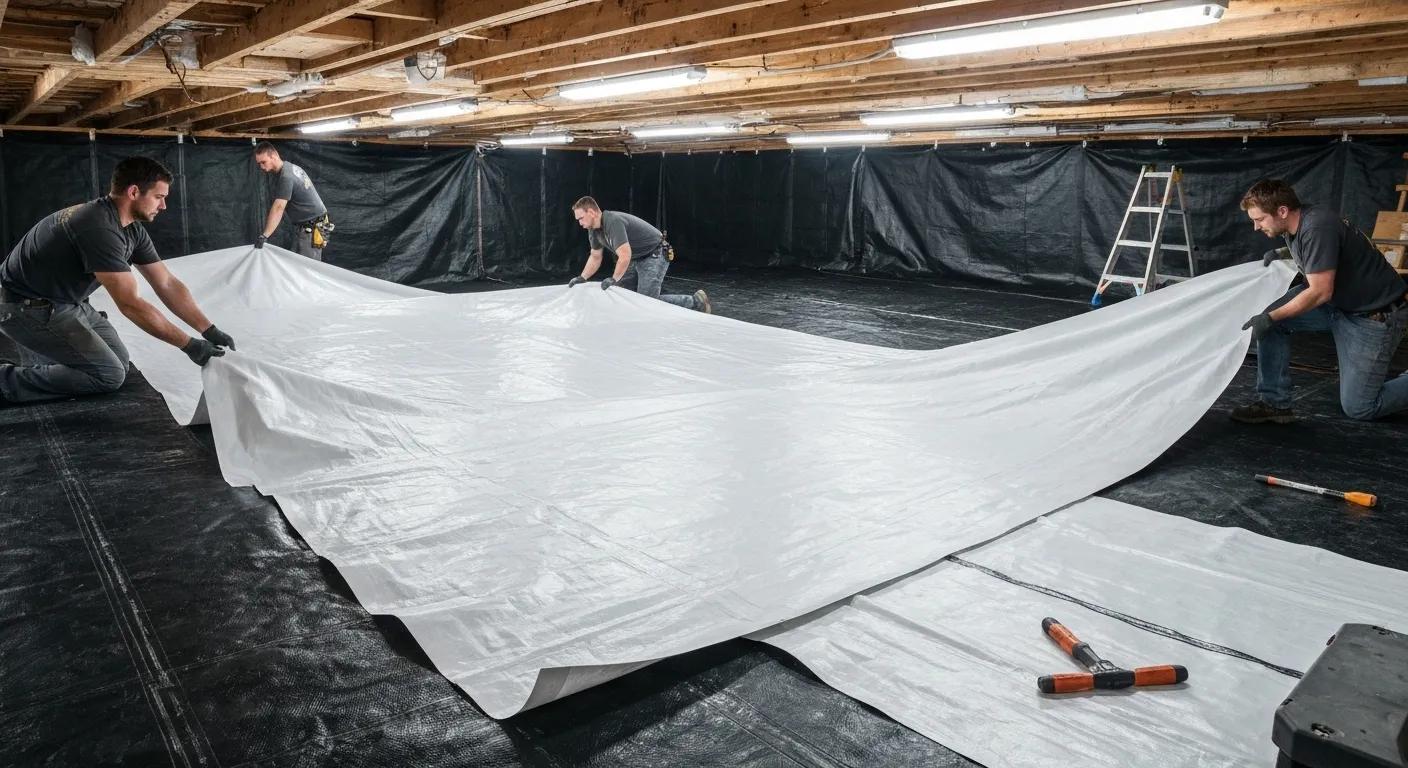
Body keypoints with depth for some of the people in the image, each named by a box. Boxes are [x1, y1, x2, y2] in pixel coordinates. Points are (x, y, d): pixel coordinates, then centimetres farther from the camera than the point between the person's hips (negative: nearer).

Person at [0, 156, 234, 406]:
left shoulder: (132, 231, -1)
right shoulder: (99, 228, -30)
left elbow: (167, 284, 1)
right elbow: (129, 304, -31)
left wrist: (210, 331, -7)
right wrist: (189, 345, -27)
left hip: (65, 302, 9)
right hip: (28, 308, -9)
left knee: (119, 360, 10)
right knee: (109, 375, -14)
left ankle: (34, 359, 20)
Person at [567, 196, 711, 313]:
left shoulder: (613, 222, -29)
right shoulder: (593, 229, 2)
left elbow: (625, 257, -34)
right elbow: (595, 257, 16)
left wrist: (613, 279, -23)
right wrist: (582, 278, 5)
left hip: (655, 256, -10)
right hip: (637, 259, 10)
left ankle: (695, 302, -4)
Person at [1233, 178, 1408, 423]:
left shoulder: (1317, 228, -28)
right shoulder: (1295, 226, -1)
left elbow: (1320, 292, -27)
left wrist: (1271, 318, -23)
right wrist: (1283, 253, 5)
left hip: (1375, 314, -8)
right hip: (1337, 303, 9)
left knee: (1358, 408, -4)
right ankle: (1275, 403, -4)